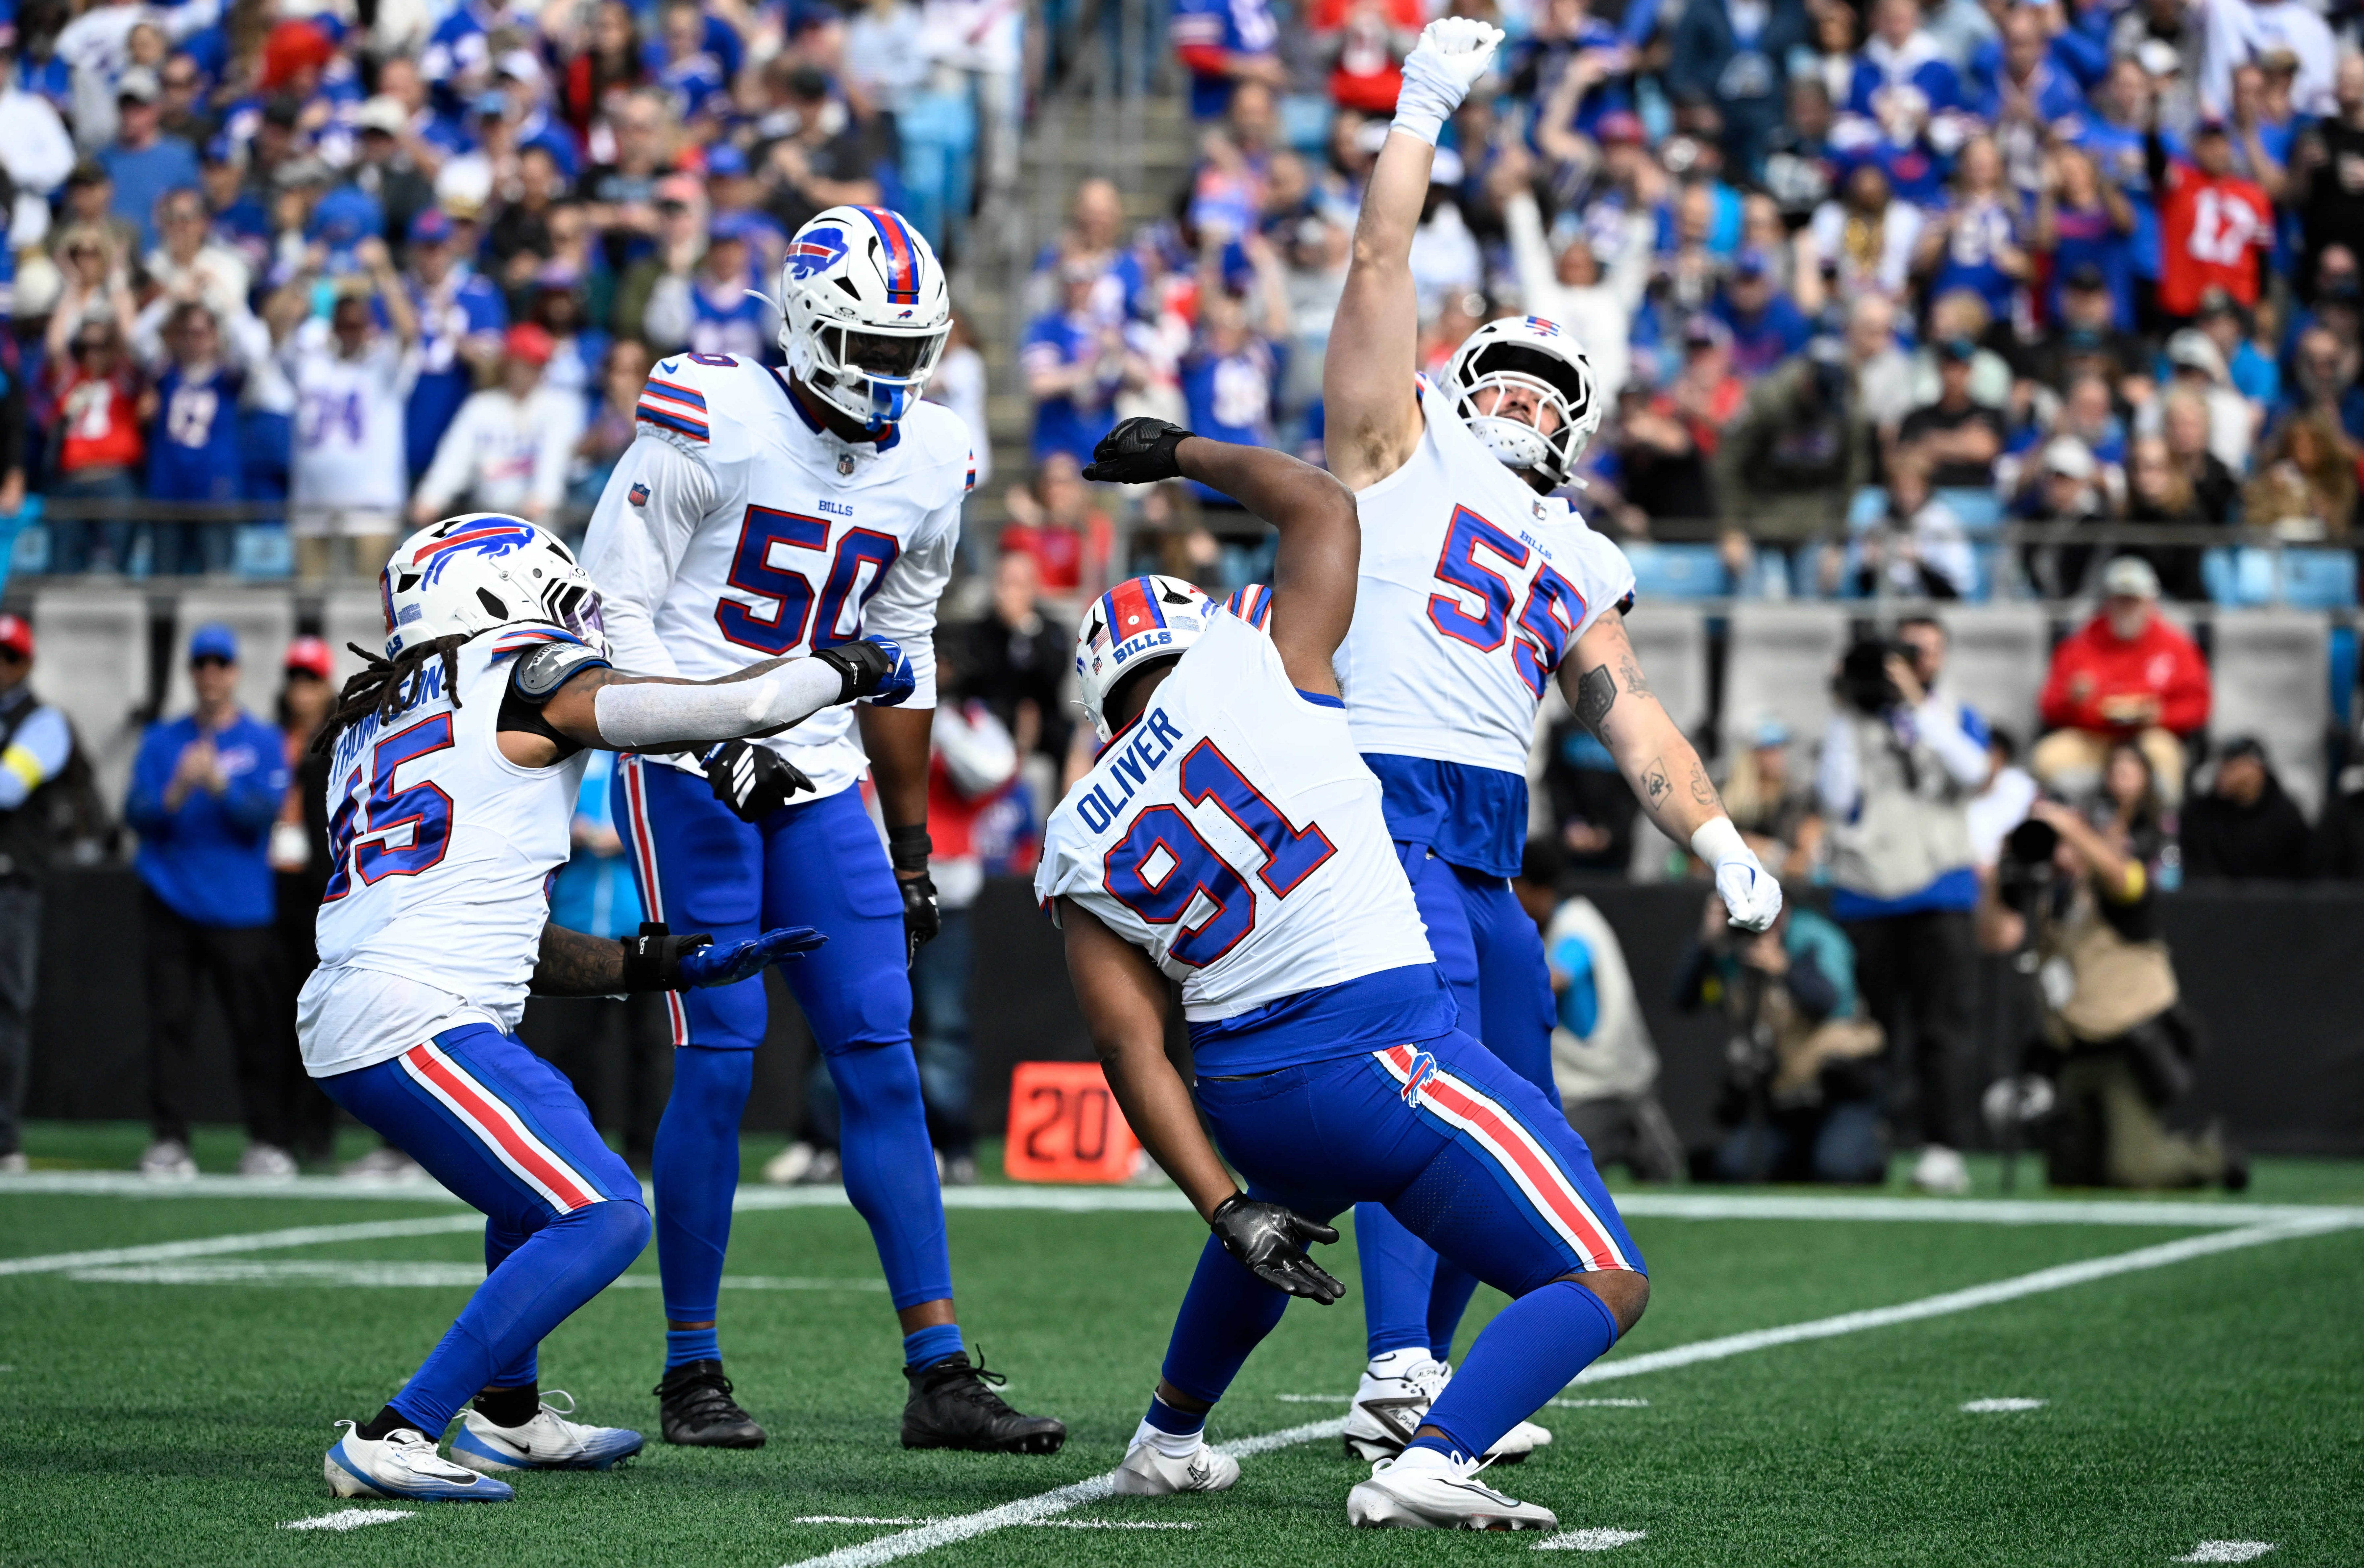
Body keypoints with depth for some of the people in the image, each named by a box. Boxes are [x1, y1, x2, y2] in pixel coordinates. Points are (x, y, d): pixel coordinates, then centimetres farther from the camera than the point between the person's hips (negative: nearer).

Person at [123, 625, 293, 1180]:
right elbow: (136, 814, 3)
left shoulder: (265, 743, 6)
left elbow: (265, 813, -7)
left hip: (240, 910, -2)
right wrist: (176, 794, -17)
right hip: (170, 901, 2)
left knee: (255, 1025, -3)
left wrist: (220, 785, -23)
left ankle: (267, 1144, 3)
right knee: (170, 1022, -3)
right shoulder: (162, 741, 12)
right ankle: (169, 1142, -1)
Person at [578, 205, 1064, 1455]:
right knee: (718, 1059, -9)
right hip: (689, 773, -5)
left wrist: (912, 848, 19)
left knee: (881, 1059, -1)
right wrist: (723, 746, -22)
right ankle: (692, 1372, 3)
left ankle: (941, 1375, -1)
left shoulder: (927, 464, 5)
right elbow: (613, 615, -11)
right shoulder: (711, 427, -14)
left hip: (819, 782, 5)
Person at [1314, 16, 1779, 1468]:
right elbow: (1381, 275, 4)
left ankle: (1410, 1382, 18)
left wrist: (1719, 838, 6)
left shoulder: (1584, 568, 25)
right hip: (1378, 799, -7)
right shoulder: (1400, 451, 11)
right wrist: (1423, 117, 3)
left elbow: (1630, 714, 19)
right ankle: (1402, 1364, -30)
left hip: (1487, 850, 7)